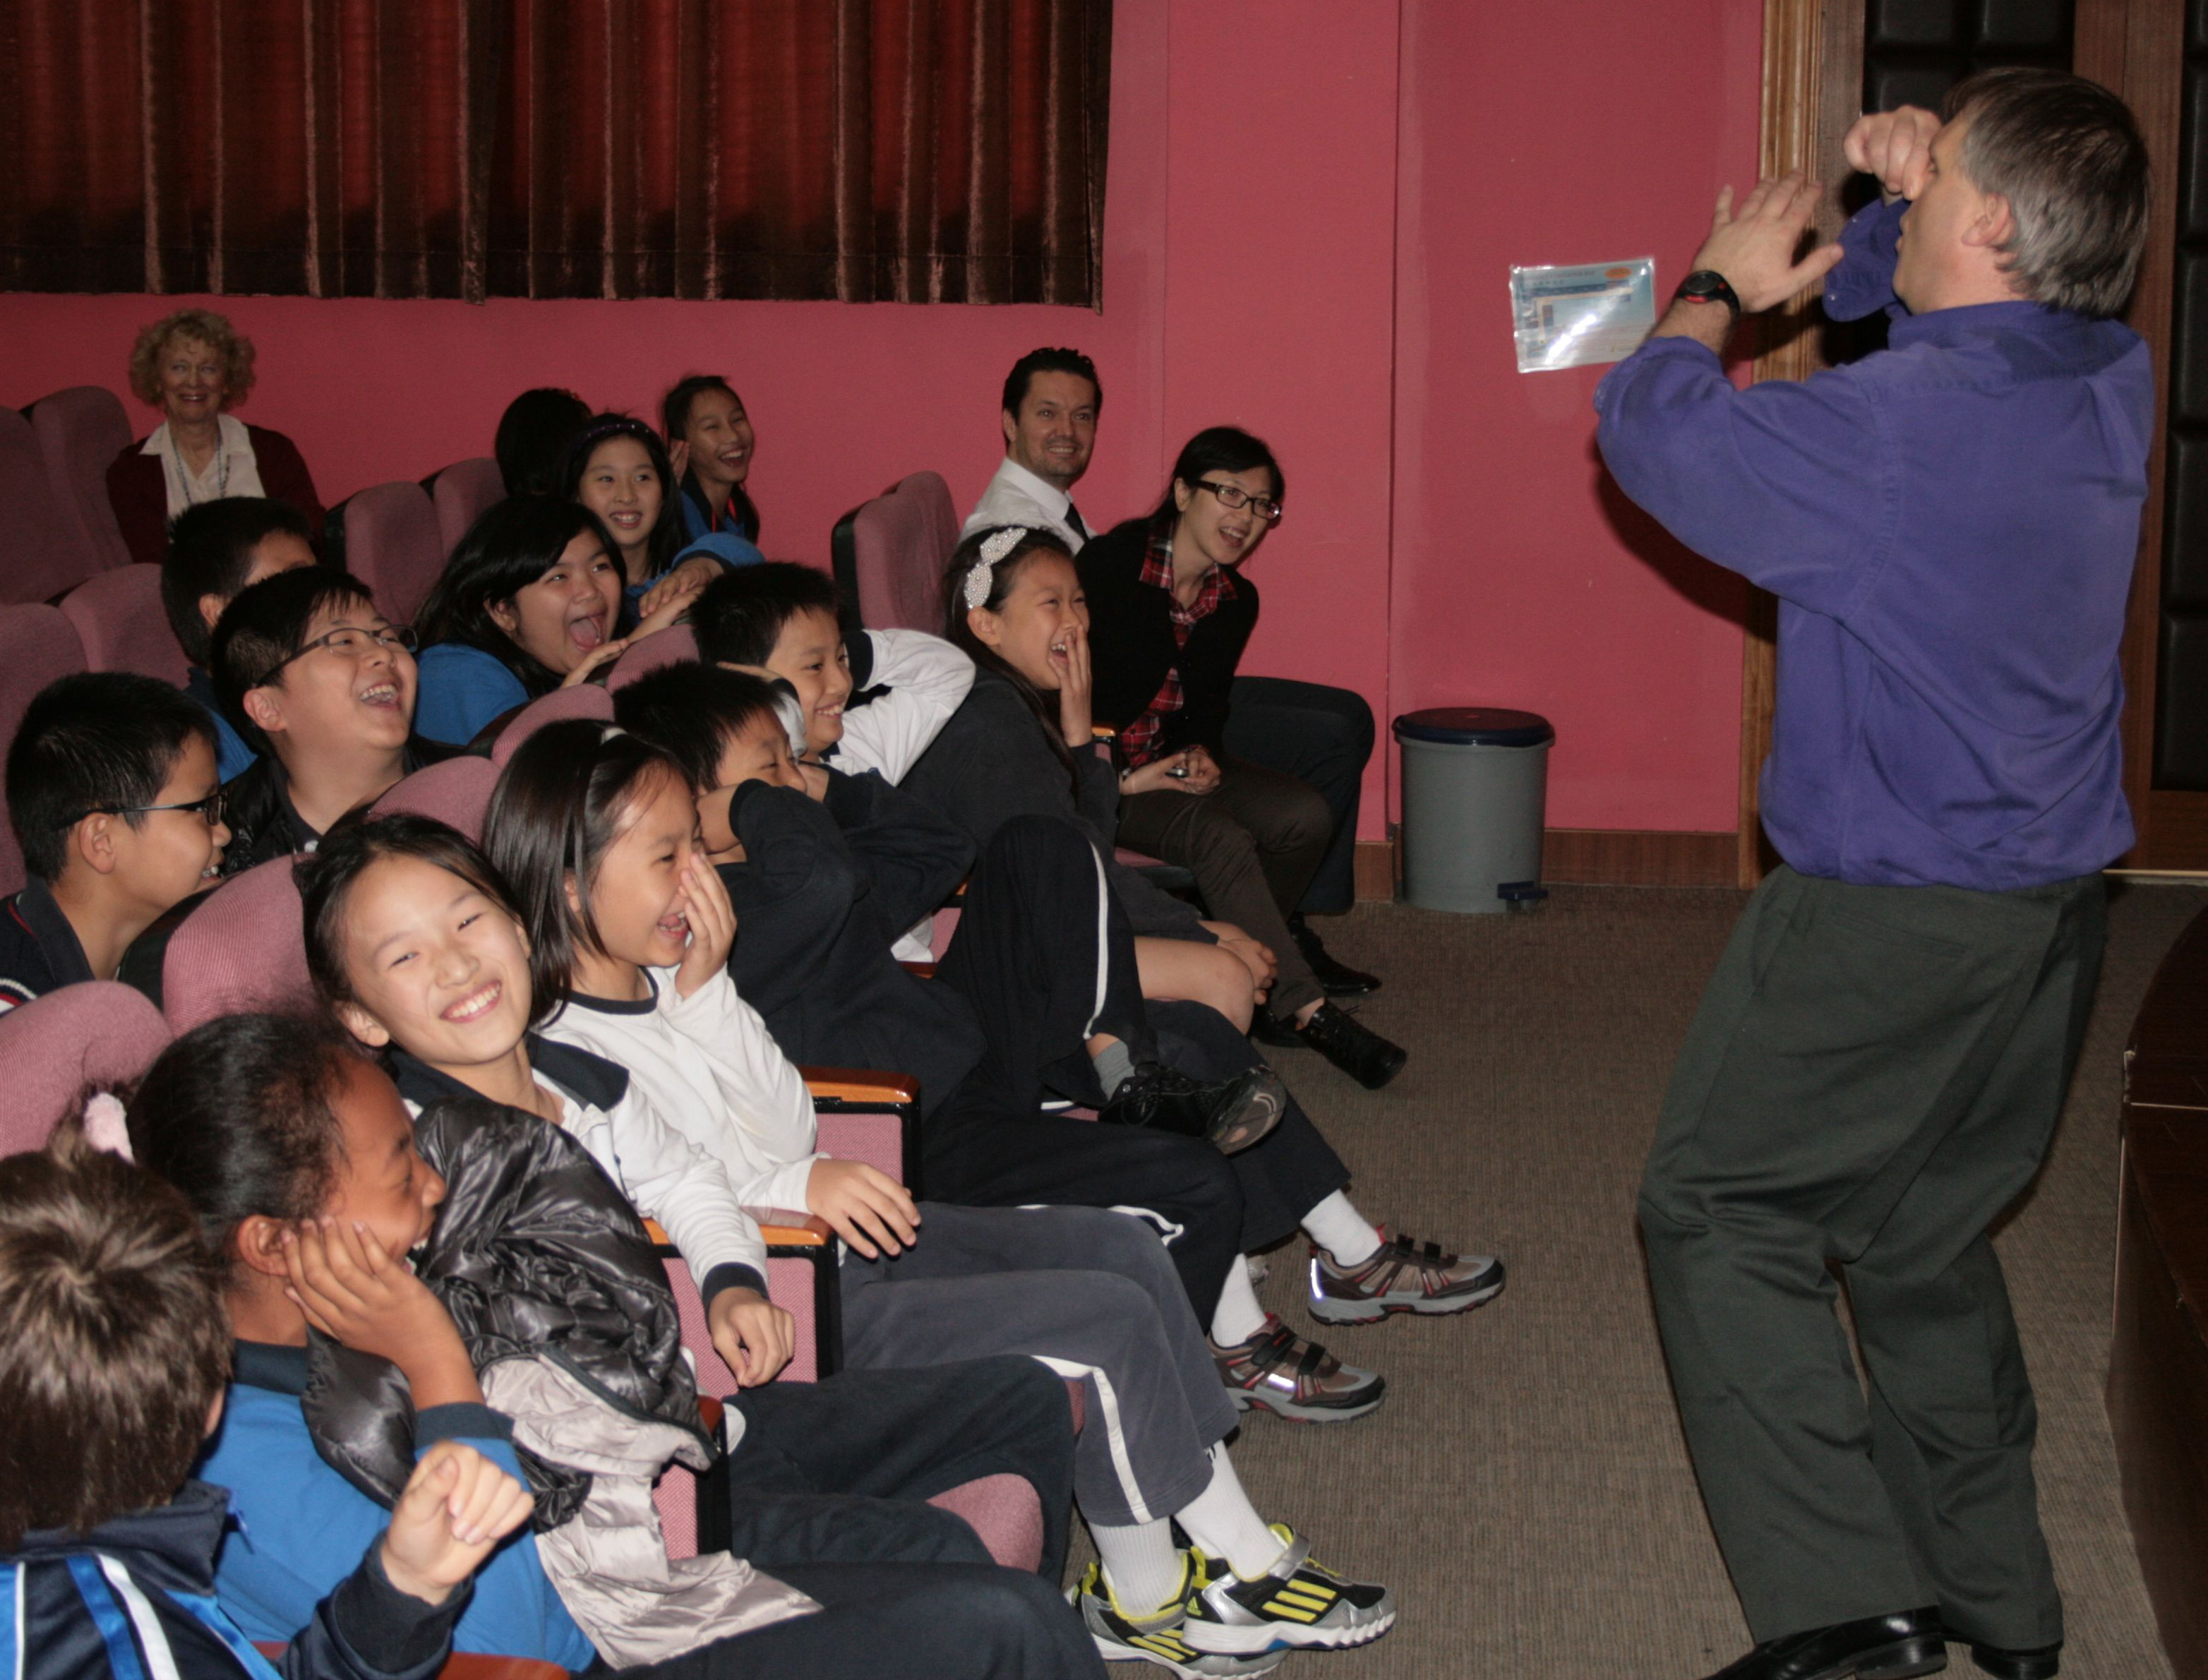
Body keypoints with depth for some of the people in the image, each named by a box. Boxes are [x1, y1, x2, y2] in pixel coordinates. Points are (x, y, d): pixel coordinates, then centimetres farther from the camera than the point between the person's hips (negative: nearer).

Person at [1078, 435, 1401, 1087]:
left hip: (1176, 764, 7)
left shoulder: (1236, 601, 5)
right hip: (1098, 775, -7)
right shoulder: (1109, 563, -16)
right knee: (1220, 840, -31)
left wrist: (1202, 753, -7)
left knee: (1306, 814, -16)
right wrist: (1122, 779, -20)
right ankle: (1306, 1009, -29)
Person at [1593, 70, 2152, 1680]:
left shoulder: (1893, 429, -23)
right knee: (1924, 1235, 20)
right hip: (2055, 901, 8)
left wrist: (1719, 290, 9)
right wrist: (1898, 195, 4)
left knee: (1721, 1214, 4)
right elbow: (1896, 294, 22)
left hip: (1890, 919, -8)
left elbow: (1651, 428, -8)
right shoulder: (2114, 382, 2)